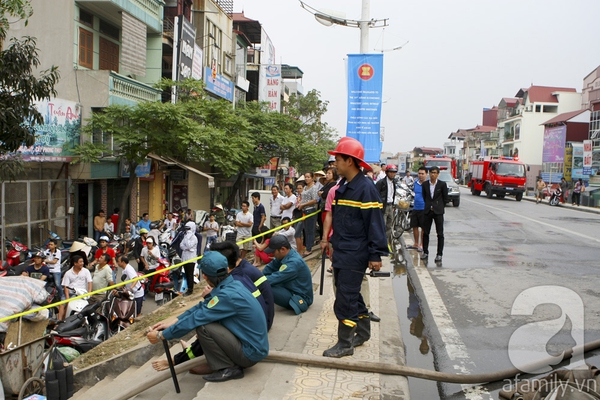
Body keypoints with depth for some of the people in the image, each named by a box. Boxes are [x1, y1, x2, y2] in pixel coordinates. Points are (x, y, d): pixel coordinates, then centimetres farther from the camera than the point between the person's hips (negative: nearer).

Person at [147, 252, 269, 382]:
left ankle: (227, 369, -2)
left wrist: (161, 335, -10)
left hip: (251, 353, -9)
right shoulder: (231, 284, 0)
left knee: (203, 327, -17)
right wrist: (173, 321, 5)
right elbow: (202, 306, 7)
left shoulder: (228, 295, -26)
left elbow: (196, 319, -21)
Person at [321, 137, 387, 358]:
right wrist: (327, 240, 21)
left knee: (345, 299, -4)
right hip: (340, 253, 9)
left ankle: (345, 344, 8)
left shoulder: (366, 188, -15)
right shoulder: (342, 187, 12)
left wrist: (376, 255, -18)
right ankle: (363, 332, 35)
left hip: (355, 256, -9)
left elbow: (375, 224, -17)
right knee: (351, 295, 18)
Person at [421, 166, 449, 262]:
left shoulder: (442, 184, -3)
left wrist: (440, 207, 8)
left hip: (438, 211, -3)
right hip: (427, 211, 3)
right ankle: (425, 252, 20)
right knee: (425, 232, 7)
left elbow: (446, 198, 4)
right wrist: (429, 205, 11)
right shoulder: (425, 184, 4)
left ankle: (439, 254, 5)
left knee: (440, 234, -1)